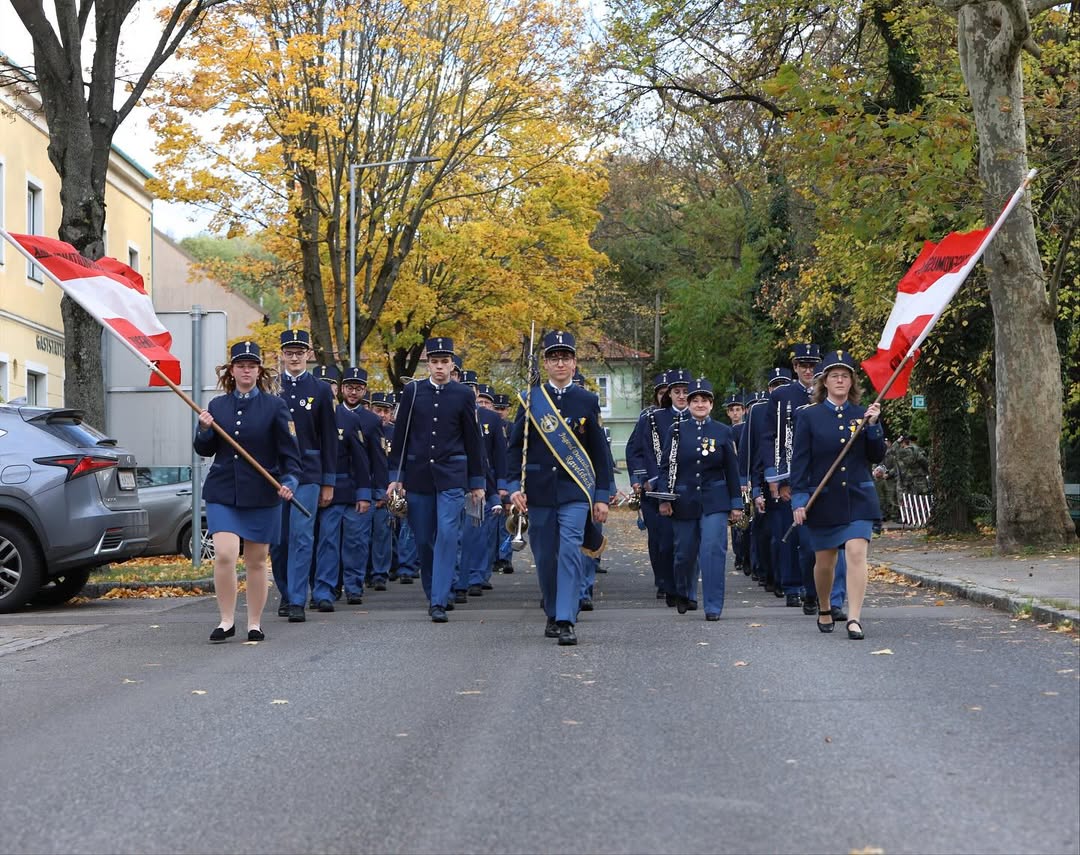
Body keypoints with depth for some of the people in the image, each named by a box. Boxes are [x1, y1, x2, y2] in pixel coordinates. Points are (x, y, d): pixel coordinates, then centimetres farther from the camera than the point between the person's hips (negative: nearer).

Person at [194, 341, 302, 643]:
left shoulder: (274, 406, 0)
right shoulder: (217, 406, 8)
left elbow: (289, 450, -3)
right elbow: (204, 450, 13)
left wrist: (289, 480, -19)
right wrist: (204, 430, -8)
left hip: (261, 494, -1)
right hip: (223, 493, 1)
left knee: (256, 562, 6)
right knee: (224, 555, -13)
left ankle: (255, 623, 18)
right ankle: (227, 620, 0)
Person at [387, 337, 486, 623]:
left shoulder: (464, 395, 2)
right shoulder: (412, 392, 4)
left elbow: (472, 441, 6)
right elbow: (400, 436, 6)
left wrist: (477, 482, 6)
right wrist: (396, 476, 3)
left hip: (452, 475, -2)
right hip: (418, 475, 2)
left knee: (448, 534, -13)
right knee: (423, 540, 8)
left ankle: (439, 602, -13)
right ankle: (432, 595, 25)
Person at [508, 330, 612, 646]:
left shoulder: (588, 401, 5)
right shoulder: (529, 399, 5)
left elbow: (599, 452, 6)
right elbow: (516, 446, 5)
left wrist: (602, 497, 2)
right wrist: (515, 486, -6)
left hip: (575, 490, -1)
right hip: (540, 490, 1)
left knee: (570, 552, -13)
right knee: (545, 557, 7)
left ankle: (566, 622, -14)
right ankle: (552, 615, 24)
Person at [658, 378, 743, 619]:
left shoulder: (723, 432, 3)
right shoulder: (676, 430, 2)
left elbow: (732, 470, 5)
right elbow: (666, 467, 3)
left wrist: (736, 504, 3)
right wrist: (664, 499, -4)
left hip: (715, 501, -1)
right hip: (684, 501, 1)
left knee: (713, 550, -11)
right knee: (685, 552, 10)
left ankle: (713, 607, -7)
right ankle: (684, 594, 36)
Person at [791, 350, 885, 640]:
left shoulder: (862, 415, 6)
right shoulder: (809, 417, 0)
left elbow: (877, 457, 5)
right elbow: (799, 461, -2)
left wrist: (873, 425, -10)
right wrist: (798, 499, -9)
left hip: (858, 498, 1)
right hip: (823, 500, 0)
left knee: (857, 553, -14)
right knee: (824, 562, 9)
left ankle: (854, 619, -15)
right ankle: (824, 611, 33)